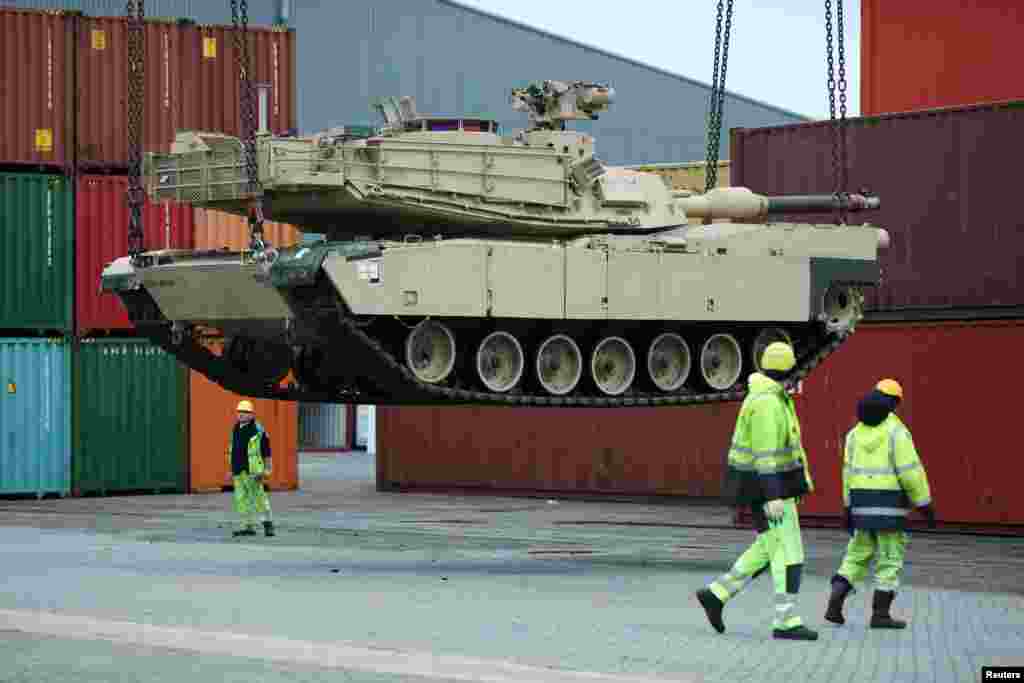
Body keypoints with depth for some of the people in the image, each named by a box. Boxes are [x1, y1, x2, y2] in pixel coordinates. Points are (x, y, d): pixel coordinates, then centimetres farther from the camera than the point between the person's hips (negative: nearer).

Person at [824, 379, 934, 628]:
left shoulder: (857, 432, 8)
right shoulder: (897, 431, -11)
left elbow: (850, 472, 10)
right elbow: (911, 472, -15)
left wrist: (849, 507, 15)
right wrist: (926, 504, -9)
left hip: (863, 503, 5)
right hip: (889, 504, -5)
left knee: (858, 554, 13)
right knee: (890, 559, 3)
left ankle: (835, 602, -1)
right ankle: (880, 614, 2)